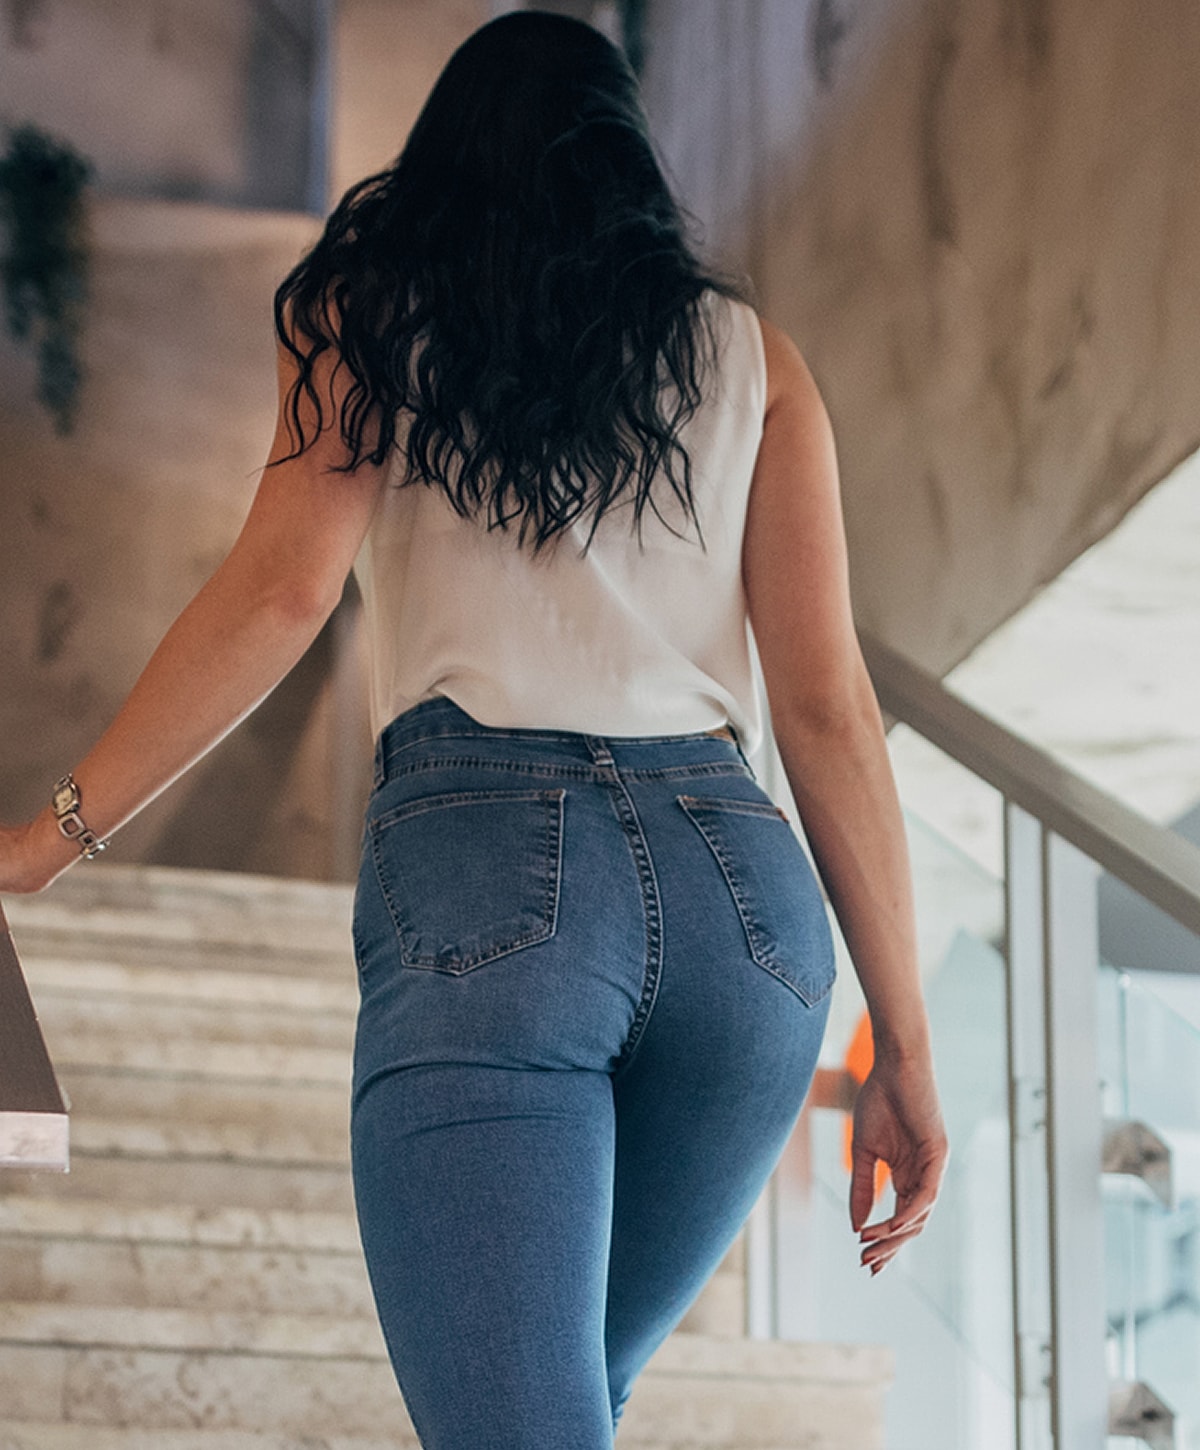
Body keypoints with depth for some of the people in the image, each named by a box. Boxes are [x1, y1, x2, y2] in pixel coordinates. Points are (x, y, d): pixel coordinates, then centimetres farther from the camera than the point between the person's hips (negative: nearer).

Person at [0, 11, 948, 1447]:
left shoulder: (370, 309, 15)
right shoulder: (748, 353, 19)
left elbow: (281, 589, 0)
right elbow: (827, 705, 10)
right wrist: (903, 1044, 10)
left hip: (484, 860, -3)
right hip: (740, 886, 4)